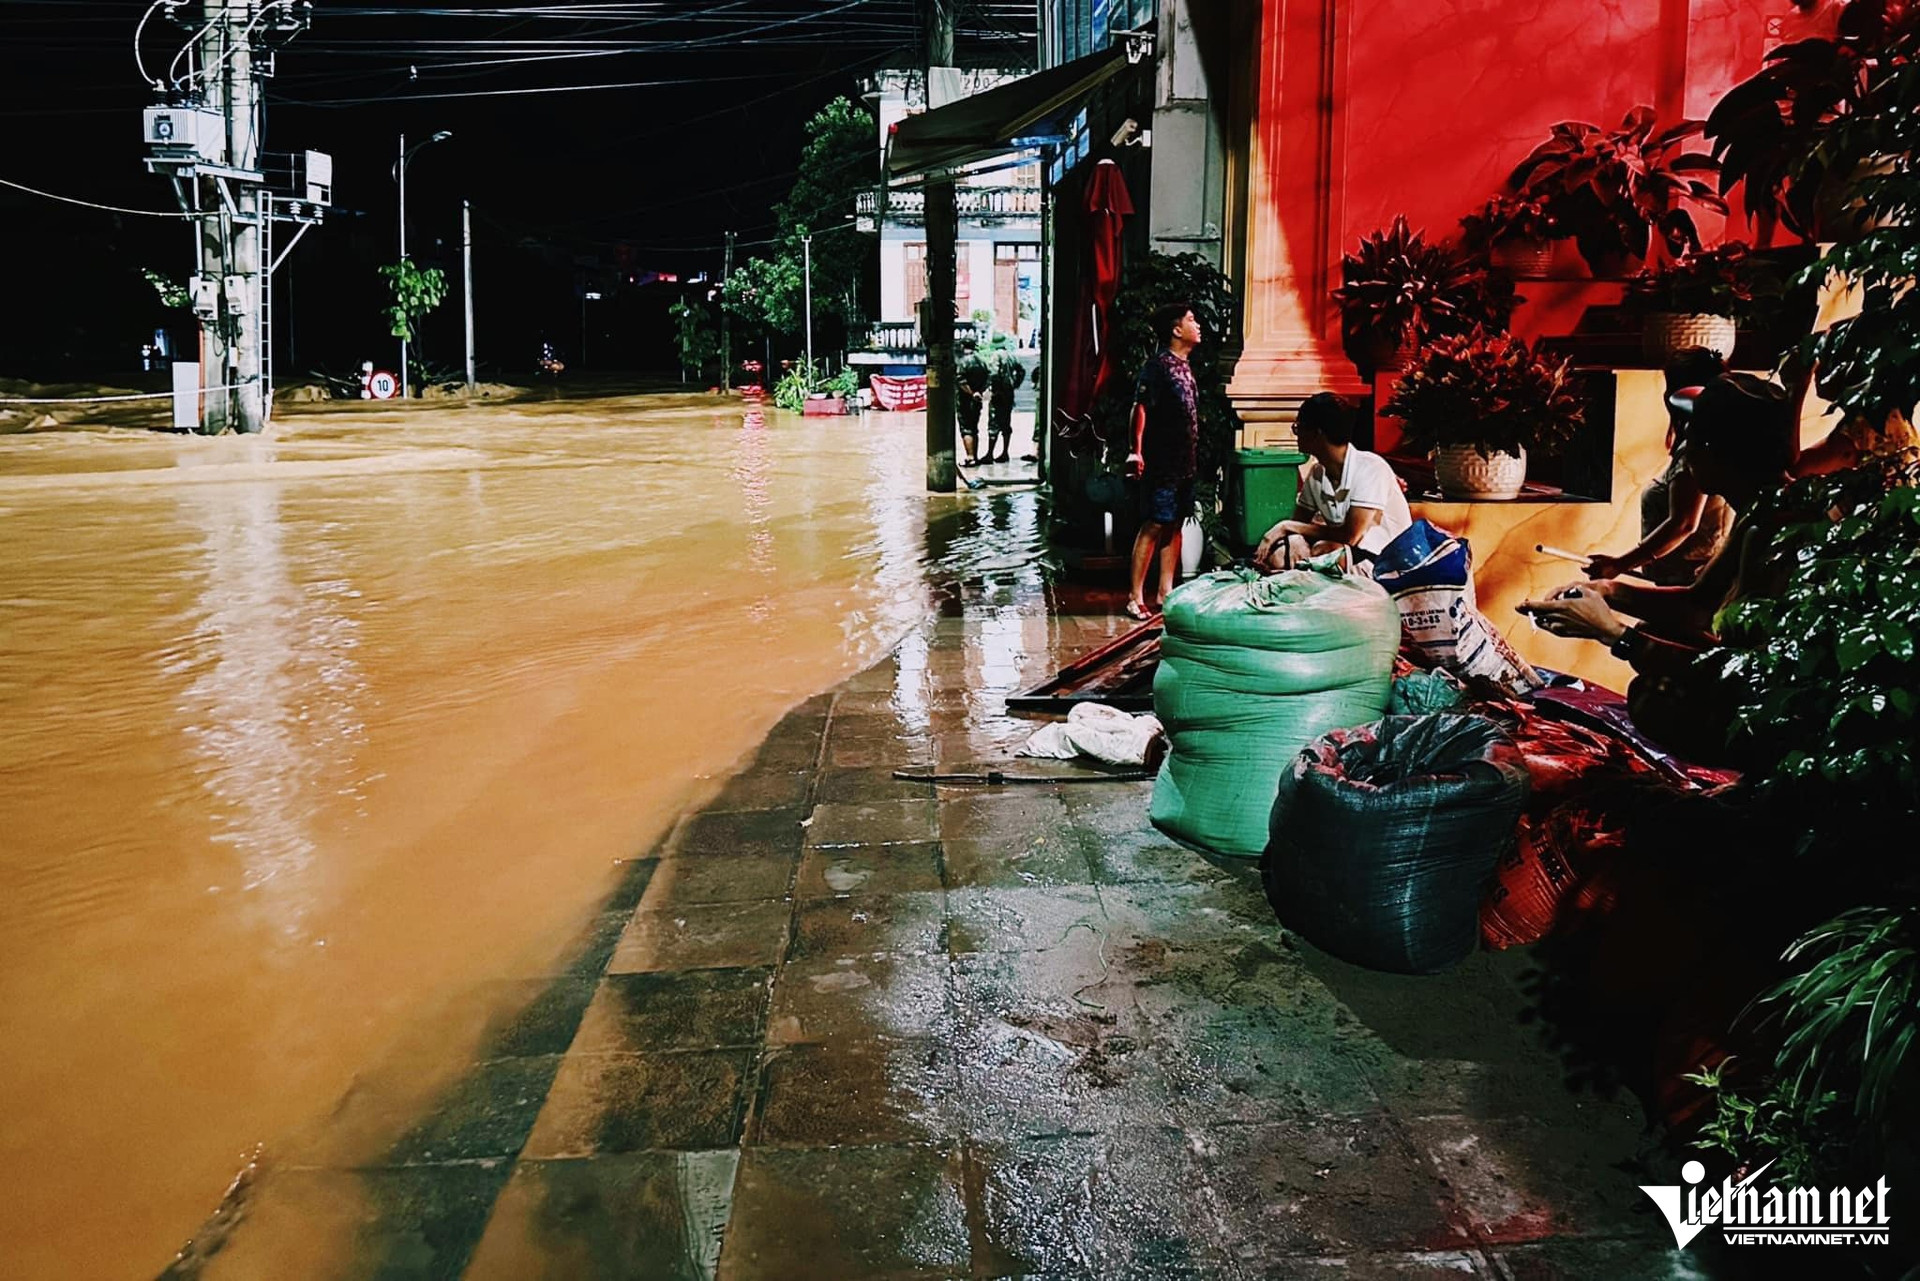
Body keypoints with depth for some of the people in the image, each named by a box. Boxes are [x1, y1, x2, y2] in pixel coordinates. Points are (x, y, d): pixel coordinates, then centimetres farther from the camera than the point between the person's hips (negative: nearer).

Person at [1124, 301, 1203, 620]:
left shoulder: (1184, 365, 15)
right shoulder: (1157, 365, -13)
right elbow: (1141, 407, -22)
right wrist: (1136, 451, -31)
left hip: (1184, 462, 9)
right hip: (1162, 462, -9)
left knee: (1175, 525, 11)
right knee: (1154, 526, -8)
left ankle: (1165, 592, 18)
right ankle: (1136, 597, -4)